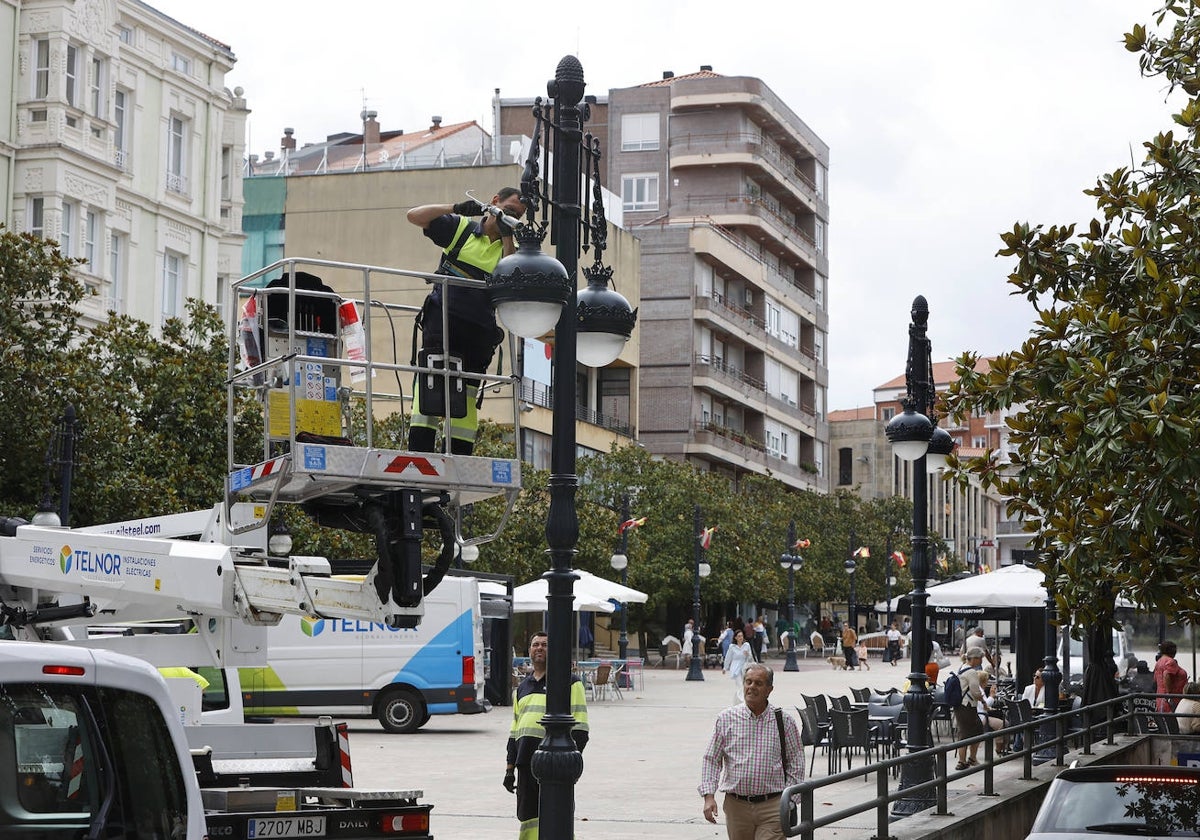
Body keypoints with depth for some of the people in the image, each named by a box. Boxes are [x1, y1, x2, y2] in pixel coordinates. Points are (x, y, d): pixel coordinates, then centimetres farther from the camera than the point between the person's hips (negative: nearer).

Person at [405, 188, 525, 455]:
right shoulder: (461, 228, 10)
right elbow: (415, 216, 5)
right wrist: (456, 208, -6)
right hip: (443, 320, -3)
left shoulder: (509, 249, 16)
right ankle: (419, 450, -22)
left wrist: (507, 237, -6)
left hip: (479, 331, 3)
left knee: (467, 396, 5)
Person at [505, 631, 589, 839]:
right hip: (526, 763, 6)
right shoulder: (521, 689, 21)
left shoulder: (570, 683, 2)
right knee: (528, 819, 5)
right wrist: (510, 768, 19)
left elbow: (579, 728, -3)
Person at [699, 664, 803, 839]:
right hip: (736, 805, 2)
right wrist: (709, 796, -3)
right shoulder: (726, 719, 4)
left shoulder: (784, 721, 2)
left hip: (772, 807, -2)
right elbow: (711, 759, 7)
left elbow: (796, 763, 8)